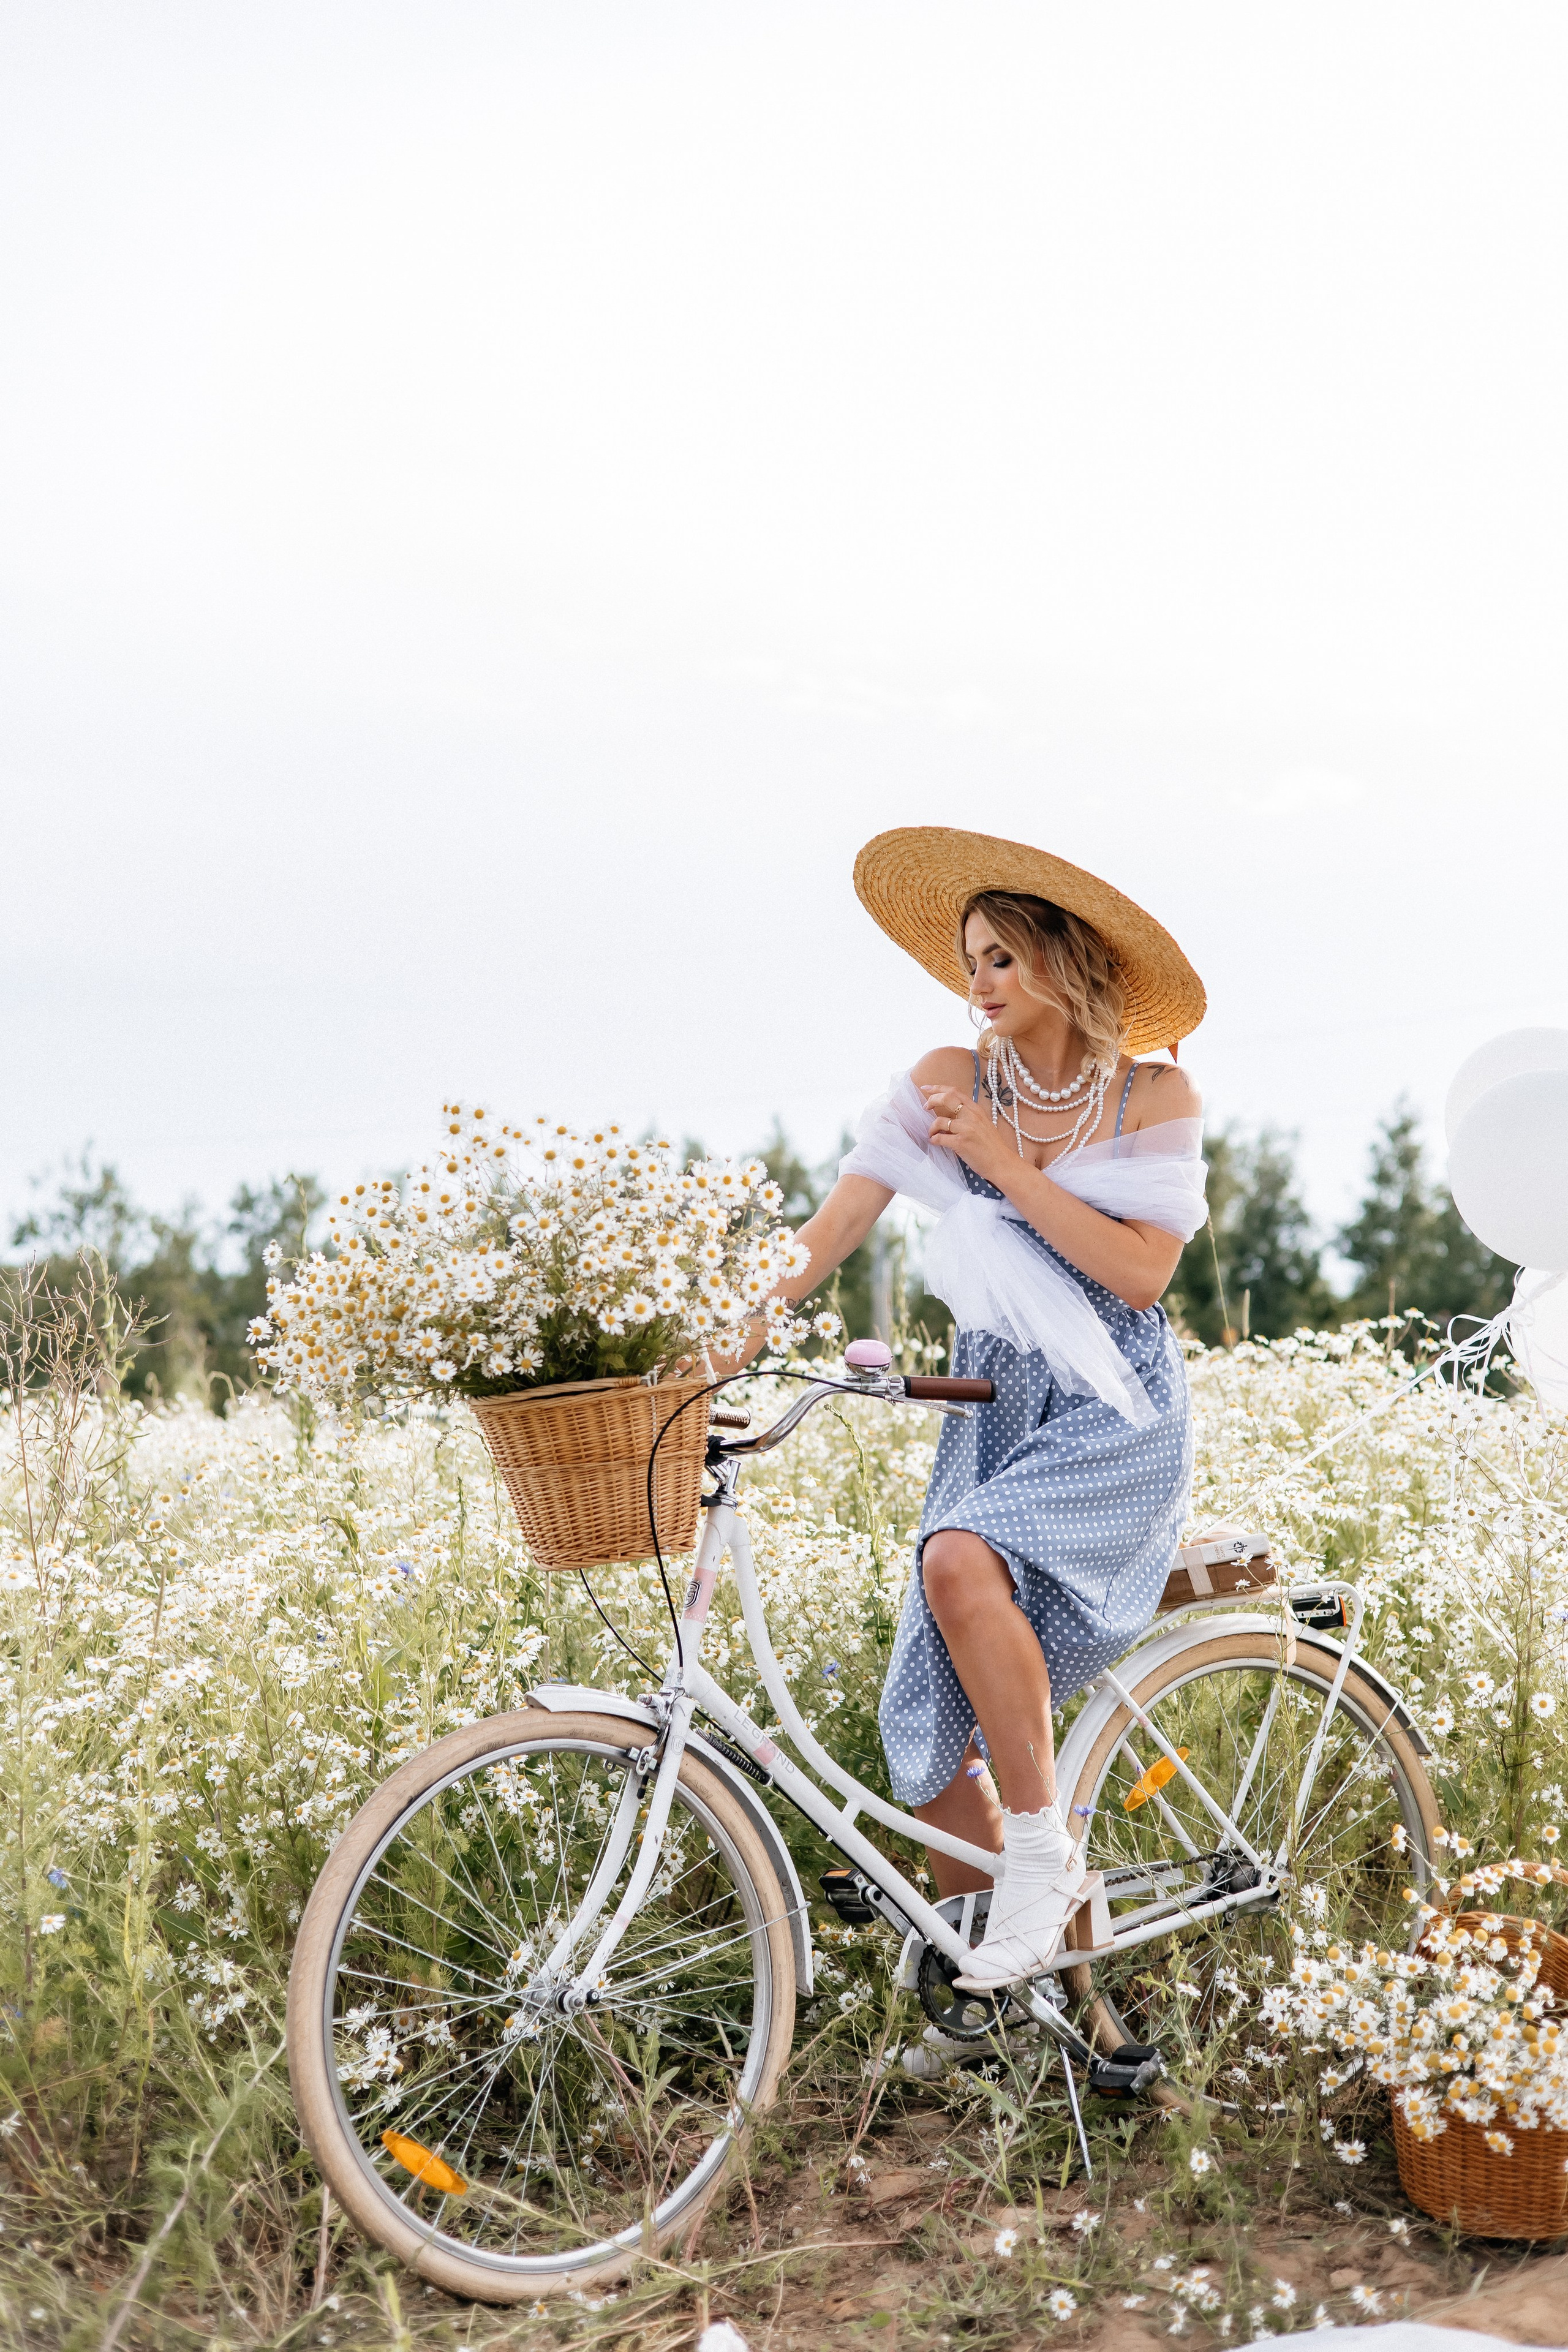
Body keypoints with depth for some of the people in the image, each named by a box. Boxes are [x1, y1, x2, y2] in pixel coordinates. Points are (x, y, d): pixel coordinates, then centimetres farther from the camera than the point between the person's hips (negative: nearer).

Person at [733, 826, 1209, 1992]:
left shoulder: (1155, 1095, -2)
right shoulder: (952, 1081, 4)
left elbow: (1141, 1271, -11)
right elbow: (839, 1220, -2)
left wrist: (1009, 1169, -13)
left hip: (1120, 1414, -4)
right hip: (997, 1408, 4)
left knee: (961, 1560, -33)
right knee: (925, 1719, -5)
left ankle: (1043, 1845, -15)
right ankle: (990, 1967, 16)